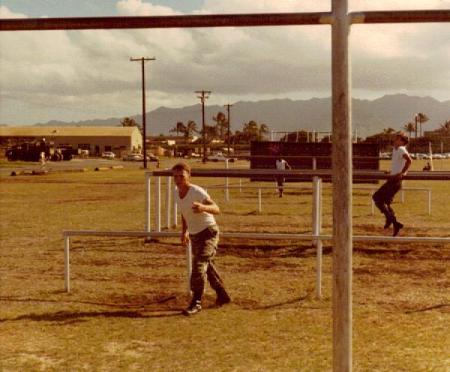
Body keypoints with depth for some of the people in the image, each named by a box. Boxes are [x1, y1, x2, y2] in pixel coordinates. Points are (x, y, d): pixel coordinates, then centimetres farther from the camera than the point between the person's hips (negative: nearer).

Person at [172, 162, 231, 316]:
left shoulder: (197, 192, -24)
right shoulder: (176, 193, -2)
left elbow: (216, 209, -33)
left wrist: (203, 207, -52)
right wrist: (184, 231, 15)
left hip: (208, 232, -8)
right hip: (194, 234, 8)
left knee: (199, 265, -19)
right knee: (206, 266, 19)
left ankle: (196, 303, -12)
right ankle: (222, 295, 36)